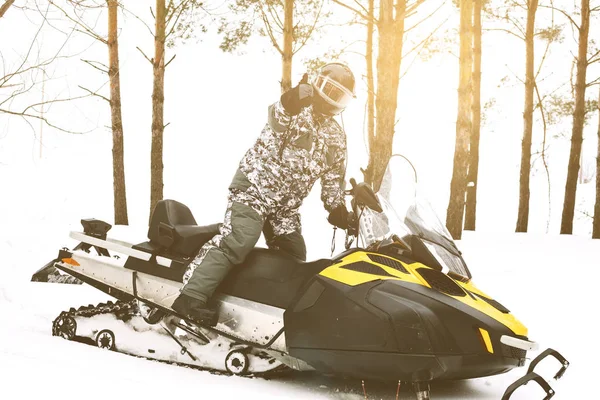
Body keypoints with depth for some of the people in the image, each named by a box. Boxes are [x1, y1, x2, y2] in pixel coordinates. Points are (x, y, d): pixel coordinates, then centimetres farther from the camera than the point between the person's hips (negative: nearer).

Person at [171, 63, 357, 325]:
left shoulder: (336, 136, 16)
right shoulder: (298, 109, -5)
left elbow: (333, 178, 22)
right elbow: (276, 119, -29)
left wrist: (338, 210, 11)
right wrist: (292, 101, -47)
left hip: (286, 207, 8)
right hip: (254, 187, -8)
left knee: (294, 261, 9)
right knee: (237, 242, -26)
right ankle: (191, 298, -31)